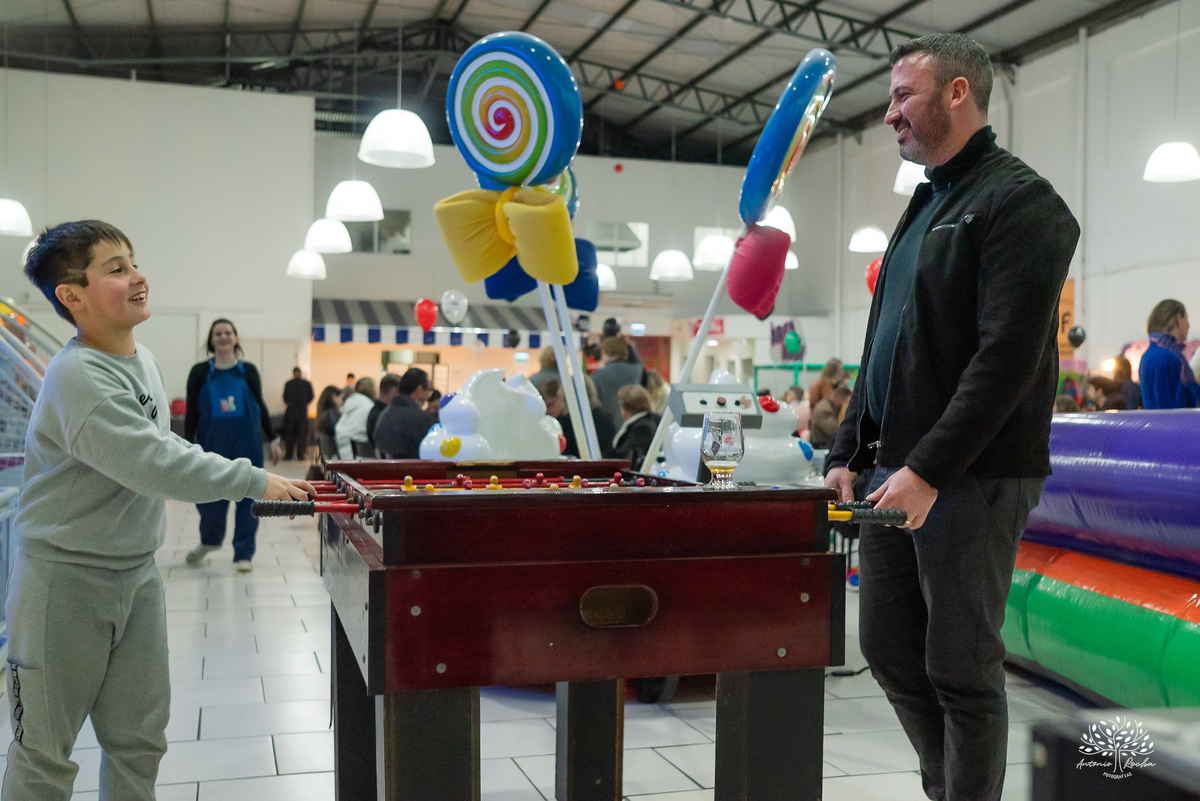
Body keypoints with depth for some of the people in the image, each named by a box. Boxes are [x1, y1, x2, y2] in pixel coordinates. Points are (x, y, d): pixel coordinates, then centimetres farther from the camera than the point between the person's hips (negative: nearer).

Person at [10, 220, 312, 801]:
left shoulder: (142, 359, 6)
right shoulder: (77, 377, -22)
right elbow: (155, 464, -29)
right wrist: (255, 481, -25)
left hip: (137, 570, 8)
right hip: (65, 574, -8)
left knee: (139, 739, 15)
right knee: (44, 752, 4)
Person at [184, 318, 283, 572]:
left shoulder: (248, 371, 5)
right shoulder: (200, 372, 2)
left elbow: (260, 406, 11)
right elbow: (192, 413, 3)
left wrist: (272, 440, 9)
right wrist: (188, 447, -4)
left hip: (247, 444, 0)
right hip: (213, 444, 0)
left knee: (247, 497, 0)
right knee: (210, 497, 6)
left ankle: (244, 553, 11)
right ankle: (210, 540, 34)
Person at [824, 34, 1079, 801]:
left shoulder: (1019, 202, -8)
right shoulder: (924, 207, 18)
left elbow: (1007, 357, -18)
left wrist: (929, 469, -20)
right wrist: (850, 454, 12)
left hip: (972, 479, -9)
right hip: (897, 472, 9)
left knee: (961, 667, 0)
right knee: (890, 649, 14)